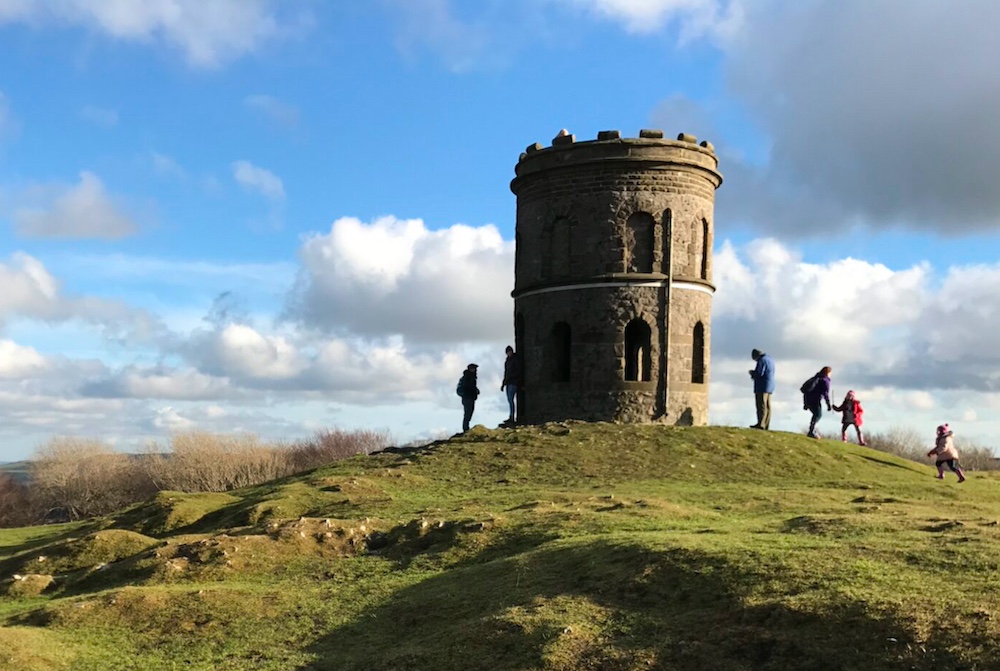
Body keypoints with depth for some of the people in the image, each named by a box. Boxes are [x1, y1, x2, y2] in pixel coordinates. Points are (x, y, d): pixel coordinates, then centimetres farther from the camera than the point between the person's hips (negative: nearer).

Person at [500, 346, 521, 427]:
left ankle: (512, 418, -23)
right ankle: (511, 418, 4)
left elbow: (518, 371, -10)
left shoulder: (516, 359, -3)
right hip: (508, 382, 8)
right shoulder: (507, 361, 21)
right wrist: (503, 383, 23)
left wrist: (510, 377, -18)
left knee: (510, 399, -18)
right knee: (510, 400, 4)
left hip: (514, 382, -8)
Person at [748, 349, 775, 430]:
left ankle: (761, 424, -17)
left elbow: (759, 373, -20)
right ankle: (766, 426, 4)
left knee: (761, 406, -12)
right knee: (767, 407, 6)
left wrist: (752, 372, -1)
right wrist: (754, 373, 16)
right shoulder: (770, 360, 20)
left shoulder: (762, 360, -11)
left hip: (762, 387, -10)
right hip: (770, 387, 10)